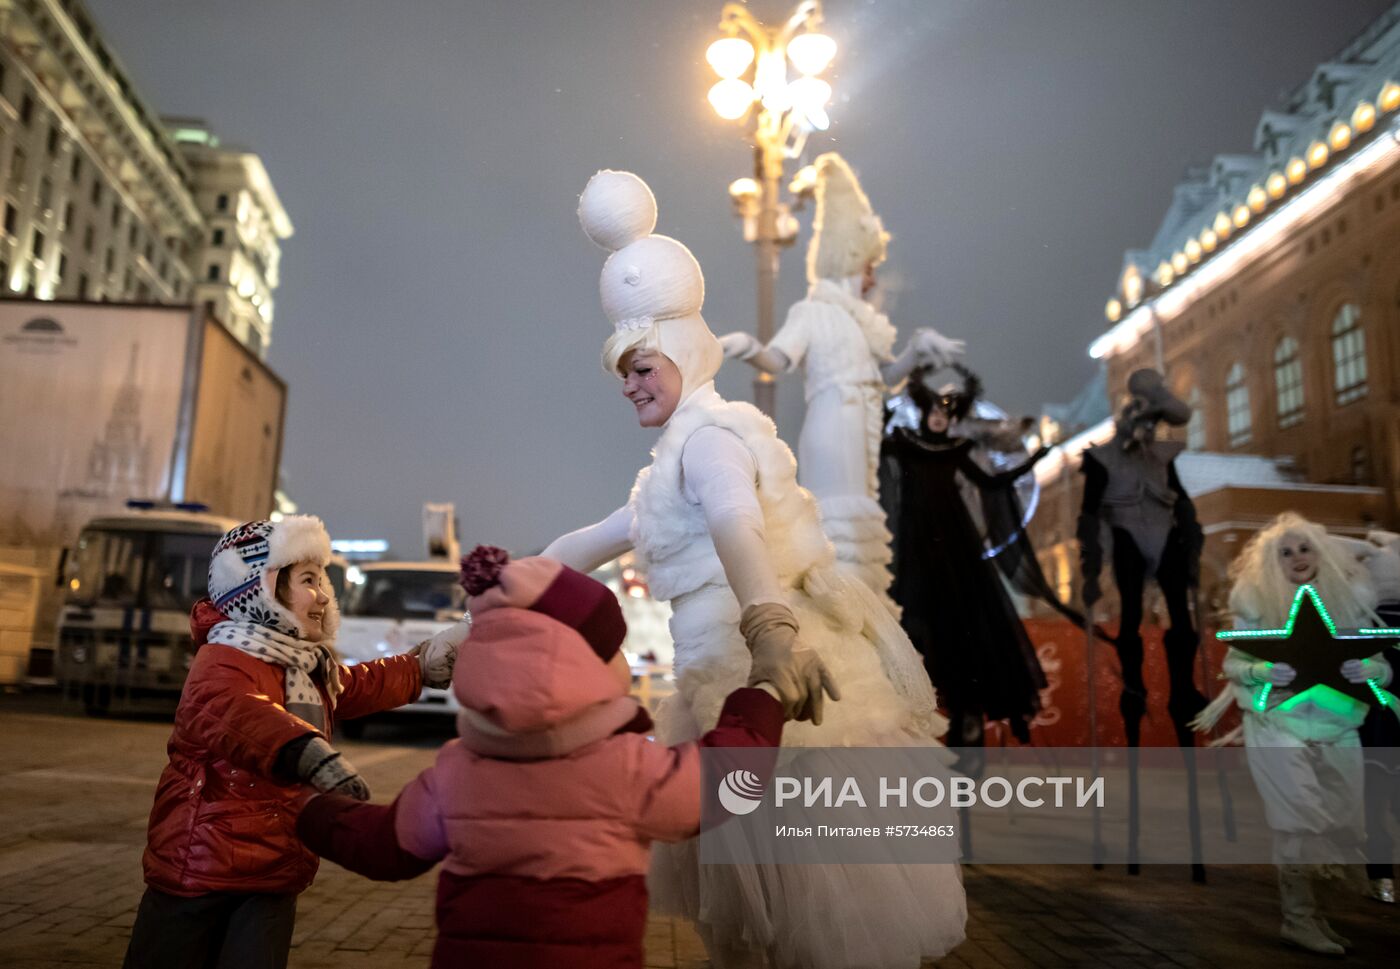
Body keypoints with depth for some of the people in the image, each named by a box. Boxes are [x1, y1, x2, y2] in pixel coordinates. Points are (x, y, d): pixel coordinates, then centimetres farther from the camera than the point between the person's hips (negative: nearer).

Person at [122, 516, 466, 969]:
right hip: (197, 871, -7)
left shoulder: (313, 668, 9)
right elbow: (238, 714, -41)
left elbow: (366, 685, 27)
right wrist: (312, 755, -56)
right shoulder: (222, 662, -19)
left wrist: (429, 662, 27)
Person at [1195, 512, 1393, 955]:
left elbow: (1382, 663, 2)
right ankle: (1299, 920, 9)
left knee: (1345, 827, 9)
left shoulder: (1350, 597, -1)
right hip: (1278, 726, -4)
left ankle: (1305, 905, 27)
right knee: (1303, 823, -6)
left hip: (1337, 727, 4)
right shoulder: (1258, 602, -7)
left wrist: (1368, 670, -20)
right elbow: (1232, 663, -4)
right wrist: (1264, 671, -24)